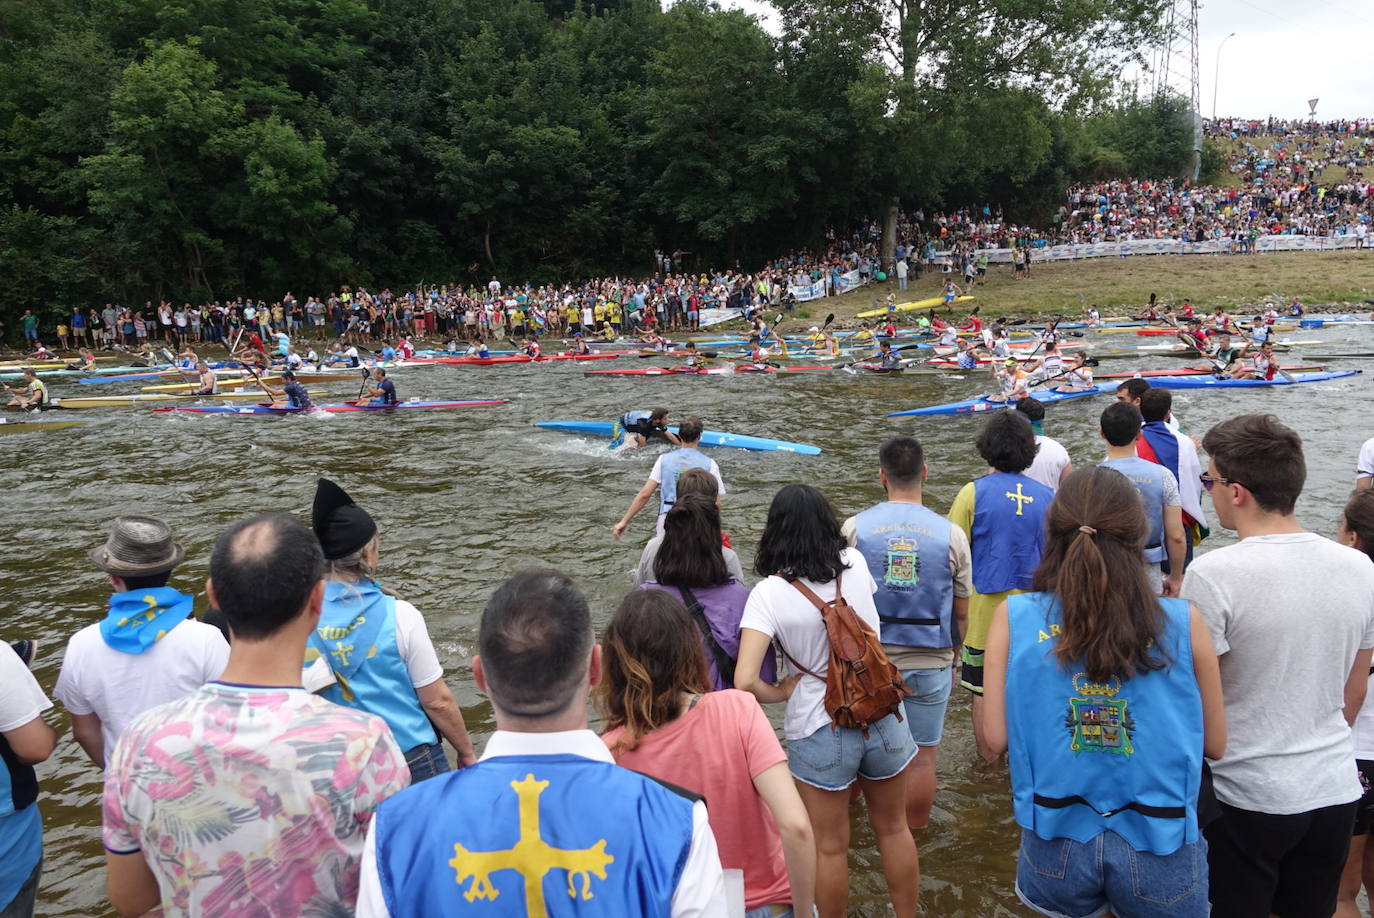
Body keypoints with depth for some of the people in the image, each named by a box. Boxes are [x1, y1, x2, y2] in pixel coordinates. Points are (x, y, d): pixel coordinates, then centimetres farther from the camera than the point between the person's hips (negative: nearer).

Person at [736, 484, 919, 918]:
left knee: (830, 847, 16)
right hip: (883, 716, 4)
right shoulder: (856, 564, -6)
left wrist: (780, 693, -7)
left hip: (820, 730, -3)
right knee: (894, 829, 25)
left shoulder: (769, 593, -17)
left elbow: (744, 681, -26)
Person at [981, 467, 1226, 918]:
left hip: (1056, 842, 0)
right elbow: (1214, 744, -1)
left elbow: (997, 737, -8)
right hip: (1159, 845, 0)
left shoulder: (1014, 617, -11)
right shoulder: (1184, 623, -10)